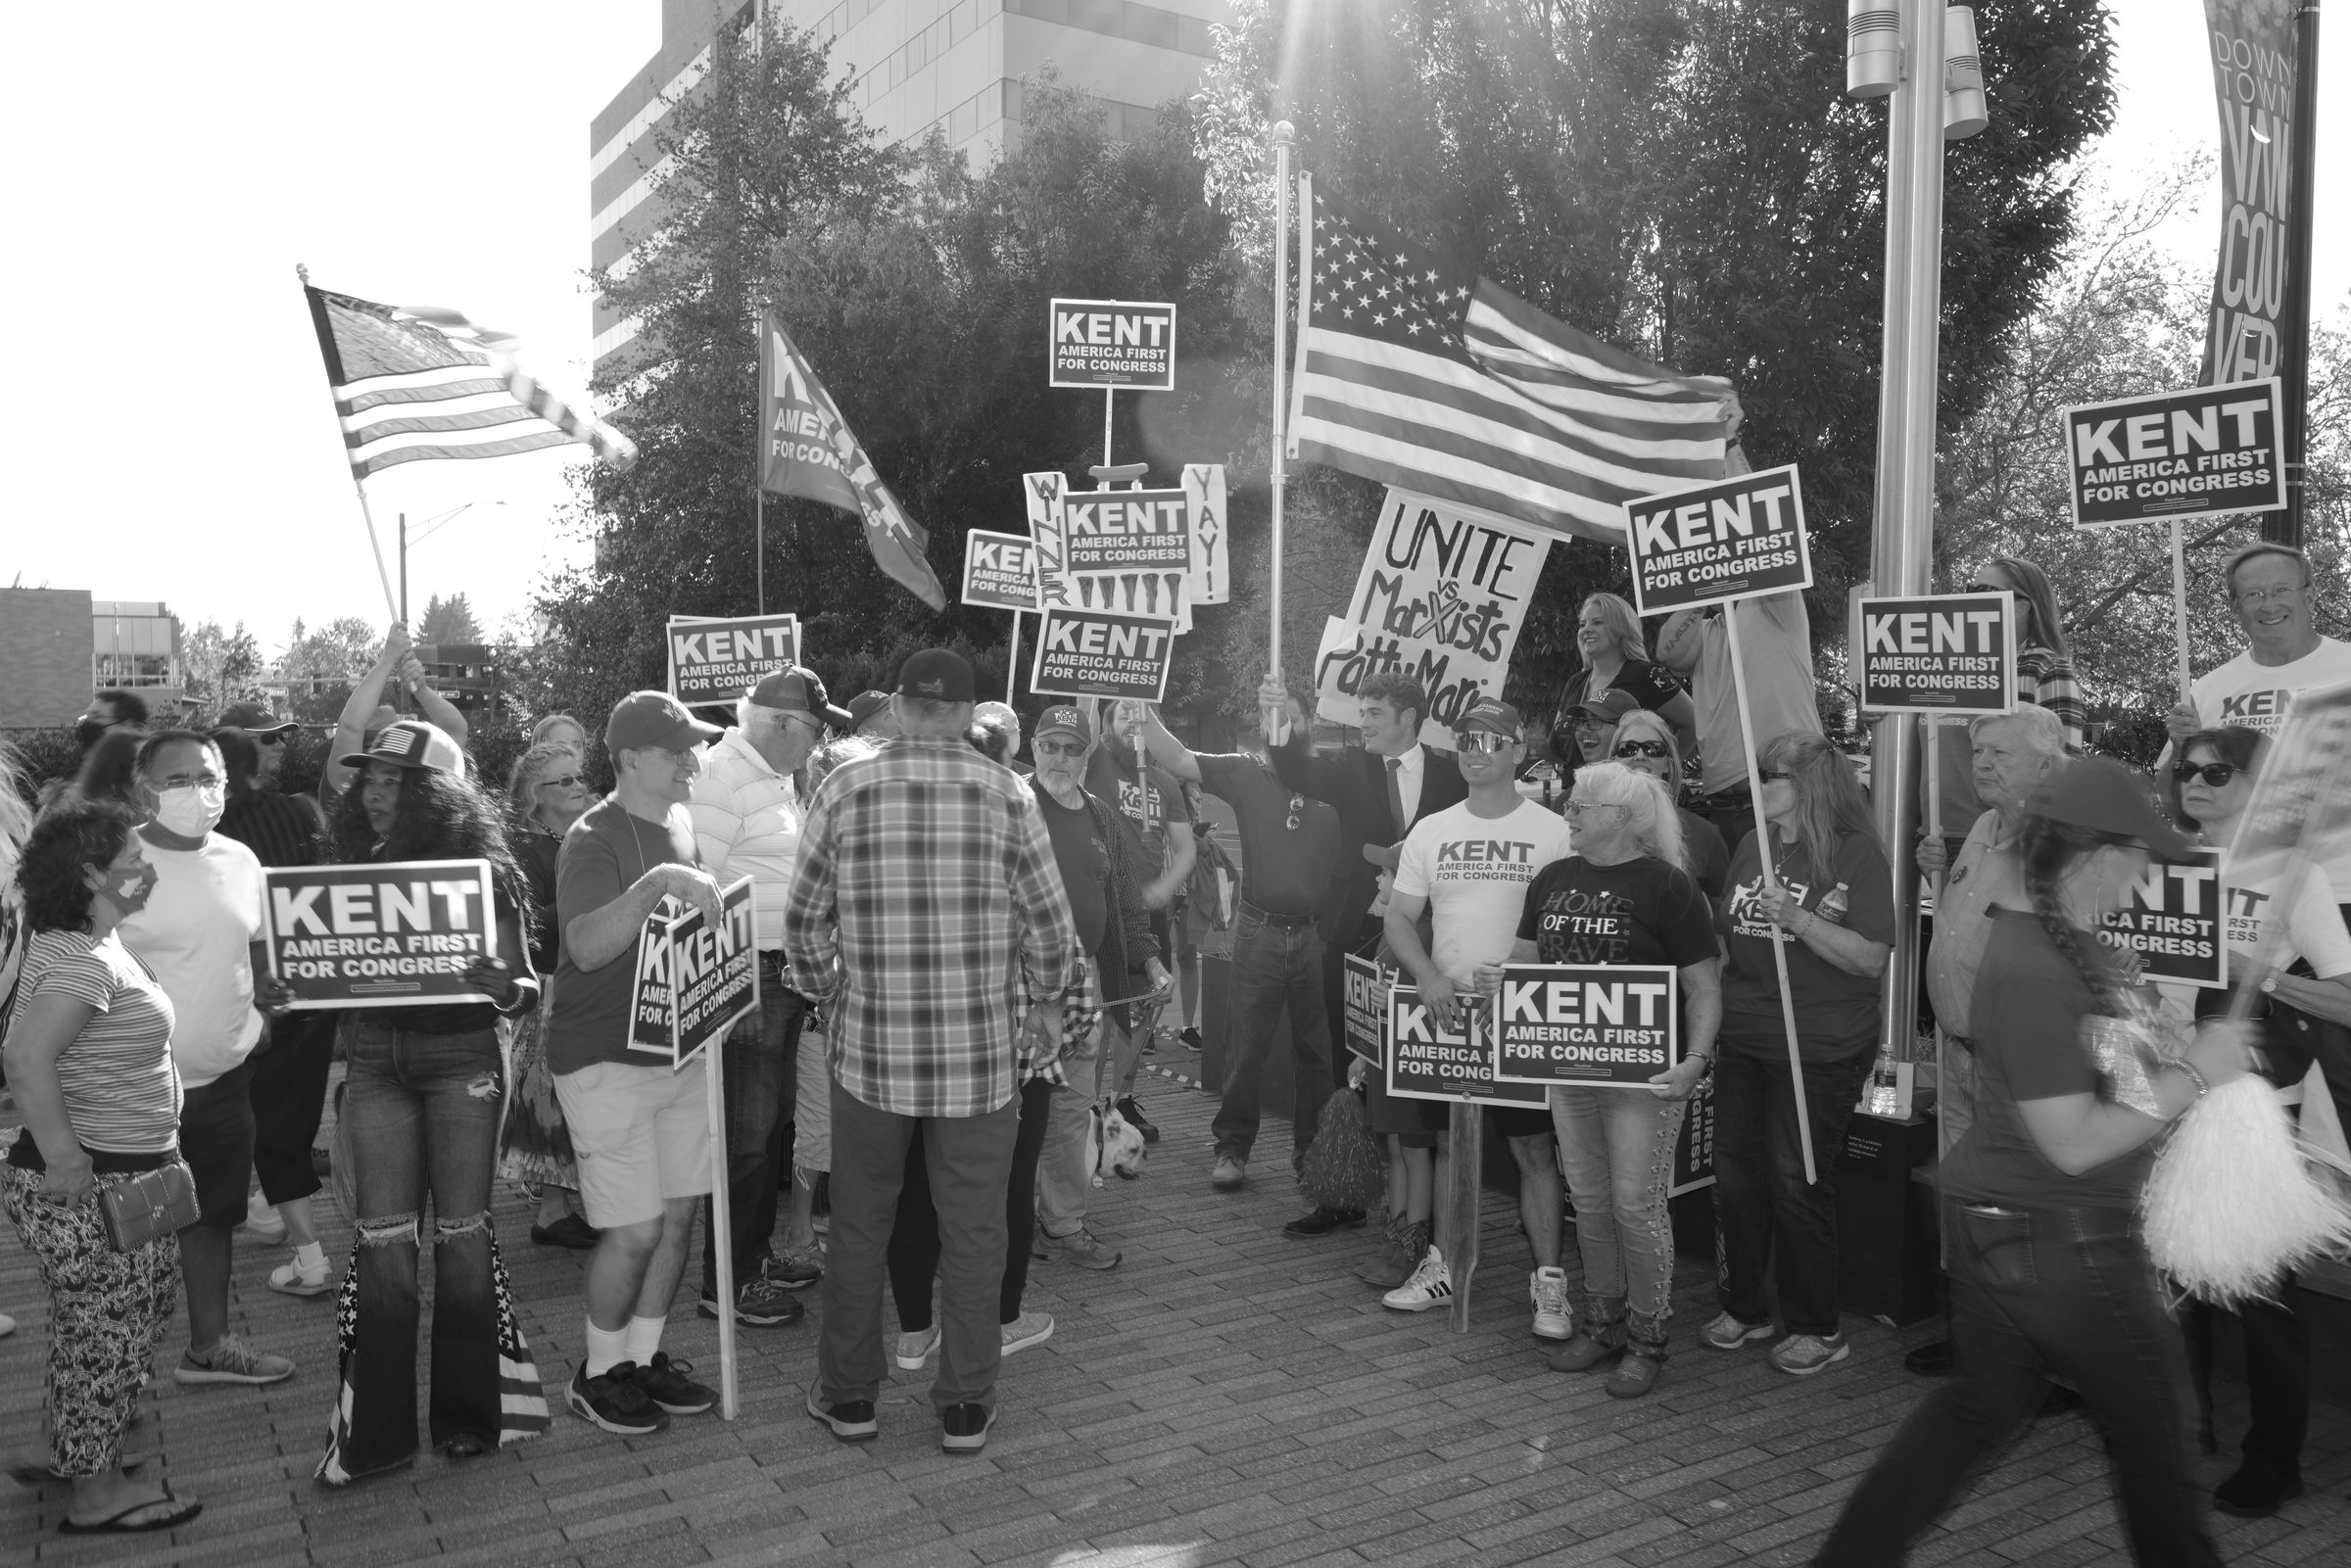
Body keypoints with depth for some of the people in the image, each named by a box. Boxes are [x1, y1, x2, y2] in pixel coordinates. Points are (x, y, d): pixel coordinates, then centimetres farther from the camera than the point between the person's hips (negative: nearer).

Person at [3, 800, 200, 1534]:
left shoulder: (95, 944, 11)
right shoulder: (80, 961, -21)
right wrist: (64, 1161, -26)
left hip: (124, 1177, 10)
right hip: (91, 1187, -10)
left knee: (101, 1333, 21)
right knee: (104, 1335, 2)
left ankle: (78, 1455, 36)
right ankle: (95, 1493, 15)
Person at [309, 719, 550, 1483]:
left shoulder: (482, 868, -6)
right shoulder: (354, 869, 5)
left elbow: (526, 983, -7)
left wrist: (503, 988, -29)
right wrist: (287, 986, -9)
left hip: (463, 1055, -3)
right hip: (375, 1056, 3)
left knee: (461, 1229, 6)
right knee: (382, 1236, 3)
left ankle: (467, 1410, 21)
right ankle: (376, 1428, 14)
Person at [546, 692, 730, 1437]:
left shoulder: (681, 822, 9)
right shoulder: (594, 840, -16)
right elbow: (587, 945, -30)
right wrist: (657, 882, -38)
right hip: (607, 1059, -7)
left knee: (678, 1214, 11)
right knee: (635, 1229, -4)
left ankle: (644, 1356, 28)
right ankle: (598, 1374, 18)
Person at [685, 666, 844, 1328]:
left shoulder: (778, 775, 14)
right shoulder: (723, 775, -17)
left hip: (784, 971, 10)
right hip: (743, 977, -10)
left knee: (774, 1119, 19)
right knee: (745, 1134, -1)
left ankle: (757, 1252, 33)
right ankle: (725, 1284, 12)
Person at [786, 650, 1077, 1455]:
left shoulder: (842, 790, -4)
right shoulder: (1008, 795, -6)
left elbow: (803, 921, 1)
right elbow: (1050, 925, -2)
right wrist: (1045, 1004, 15)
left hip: (869, 1049, 1)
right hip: (981, 1054, -1)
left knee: (859, 1228, 16)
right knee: (973, 1232, 12)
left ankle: (848, 1395, 30)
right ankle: (965, 1405, 22)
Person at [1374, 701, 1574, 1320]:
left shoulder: (1553, 832, -1)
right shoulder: (1430, 831, 8)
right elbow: (1398, 919, 7)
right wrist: (1429, 977, -10)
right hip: (1442, 1010, 3)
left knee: (1533, 1149, 0)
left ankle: (1548, 1282, 11)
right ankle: (1438, 1267, 20)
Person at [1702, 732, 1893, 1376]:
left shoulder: (1857, 854, -9)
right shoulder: (1752, 846, 8)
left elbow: (1871, 959, -15)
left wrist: (1799, 919, -24)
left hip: (1820, 1051, -6)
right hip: (1744, 1042, 6)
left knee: (1798, 1183, 1)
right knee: (1735, 1176, 11)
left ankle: (1818, 1329, 18)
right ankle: (1742, 1307, 29)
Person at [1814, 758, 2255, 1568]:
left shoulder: (2055, 938, 6)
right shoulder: (2036, 975, -25)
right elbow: (2073, 1144, -22)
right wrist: (2193, 1073, -16)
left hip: (1992, 1219, 10)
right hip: (2055, 1237, -10)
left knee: (1979, 1403, 20)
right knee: (2147, 1423, 13)